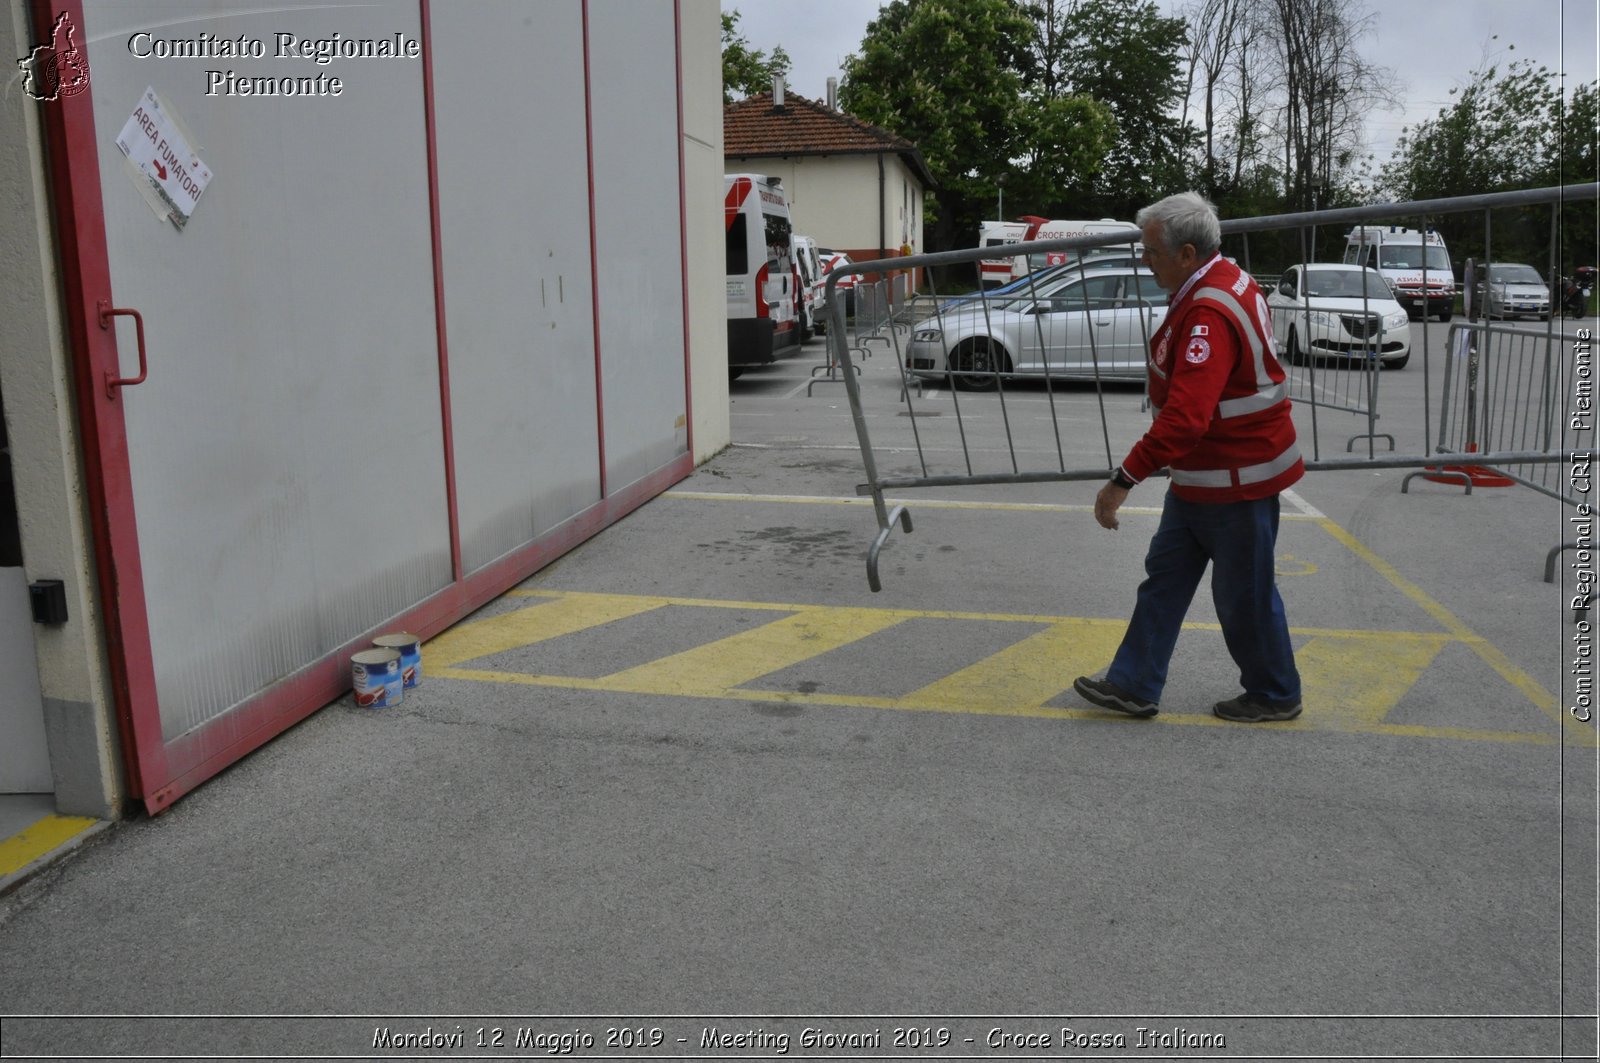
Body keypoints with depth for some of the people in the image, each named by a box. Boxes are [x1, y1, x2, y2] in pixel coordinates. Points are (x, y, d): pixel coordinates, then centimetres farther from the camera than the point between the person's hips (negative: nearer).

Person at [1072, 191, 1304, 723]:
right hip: (1200, 475, 11)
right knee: (1165, 575, 13)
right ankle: (1134, 685, 21)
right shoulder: (1226, 279, 5)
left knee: (1244, 595, 6)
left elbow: (1185, 416, -35)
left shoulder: (1209, 315, -28)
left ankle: (1274, 695, 26)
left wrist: (1125, 480, -34)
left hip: (1237, 479, -10)